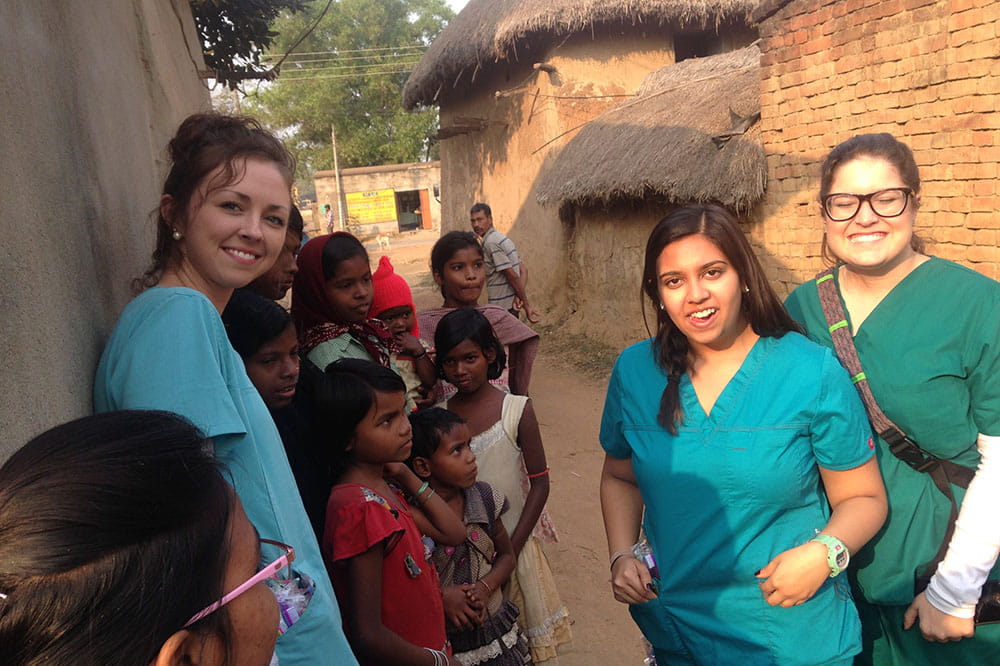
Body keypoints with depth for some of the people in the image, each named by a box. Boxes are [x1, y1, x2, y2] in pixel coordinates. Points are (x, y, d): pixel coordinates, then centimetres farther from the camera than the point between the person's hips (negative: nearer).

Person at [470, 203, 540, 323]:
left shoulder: (491, 243, -15)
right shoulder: (501, 238, 15)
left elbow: (512, 276, -19)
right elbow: (523, 270, 9)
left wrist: (526, 305, -14)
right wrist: (520, 296, -5)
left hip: (503, 307, -10)